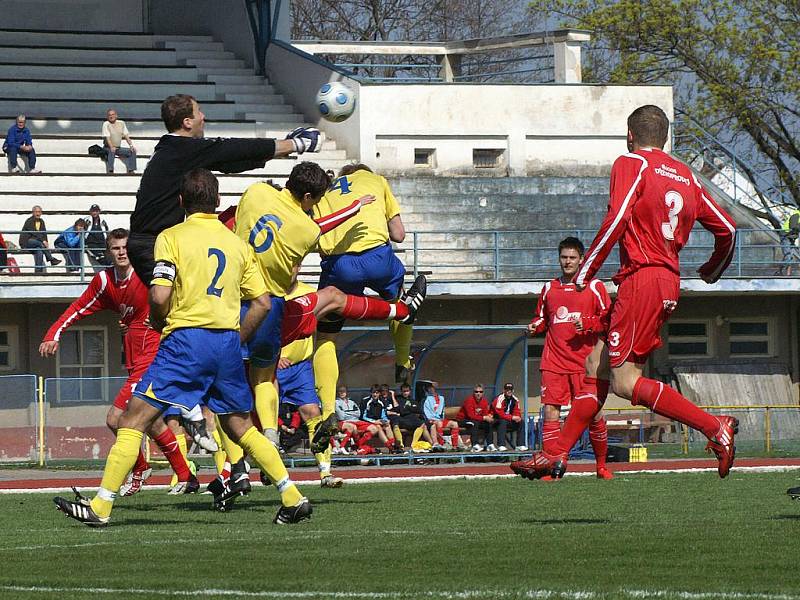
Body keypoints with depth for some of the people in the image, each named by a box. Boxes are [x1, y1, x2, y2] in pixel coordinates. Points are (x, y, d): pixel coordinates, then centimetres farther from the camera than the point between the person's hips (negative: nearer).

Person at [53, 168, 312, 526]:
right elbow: (262, 303, 10)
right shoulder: (238, 244, 13)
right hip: (227, 341, 5)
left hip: (185, 338, -5)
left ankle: (101, 506, -7)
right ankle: (293, 498, 12)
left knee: (133, 419, -2)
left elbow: (159, 296, -12)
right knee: (240, 427, 19)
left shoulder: (172, 237, -1)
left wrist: (158, 323, 8)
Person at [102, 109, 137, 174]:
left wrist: (131, 145, -9)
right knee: (112, 151, -38)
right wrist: (111, 147, -36)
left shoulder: (121, 123, 7)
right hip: (108, 148, -6)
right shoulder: (106, 124, -9)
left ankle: (131, 170, -11)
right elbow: (107, 137, -20)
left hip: (118, 148, 6)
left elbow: (126, 136, 6)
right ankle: (110, 170, -40)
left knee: (132, 151, -9)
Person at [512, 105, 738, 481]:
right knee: (596, 363, 12)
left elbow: (617, 219, -17)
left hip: (641, 278, -9)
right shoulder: (685, 176, 17)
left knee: (624, 381, -12)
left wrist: (585, 270, -9)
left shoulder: (631, 164, -2)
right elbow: (726, 228, 18)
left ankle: (715, 427, -19)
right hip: (669, 281, 9)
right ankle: (557, 455, 13)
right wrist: (713, 269, 38)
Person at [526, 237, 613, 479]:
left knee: (594, 414, -2)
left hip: (586, 361, -3)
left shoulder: (594, 286, 4)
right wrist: (535, 327, 6)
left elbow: (608, 319, 2)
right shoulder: (549, 288, 15)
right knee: (550, 412, -9)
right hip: (554, 363, 3)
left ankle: (602, 466, 14)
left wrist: (587, 323, -14)